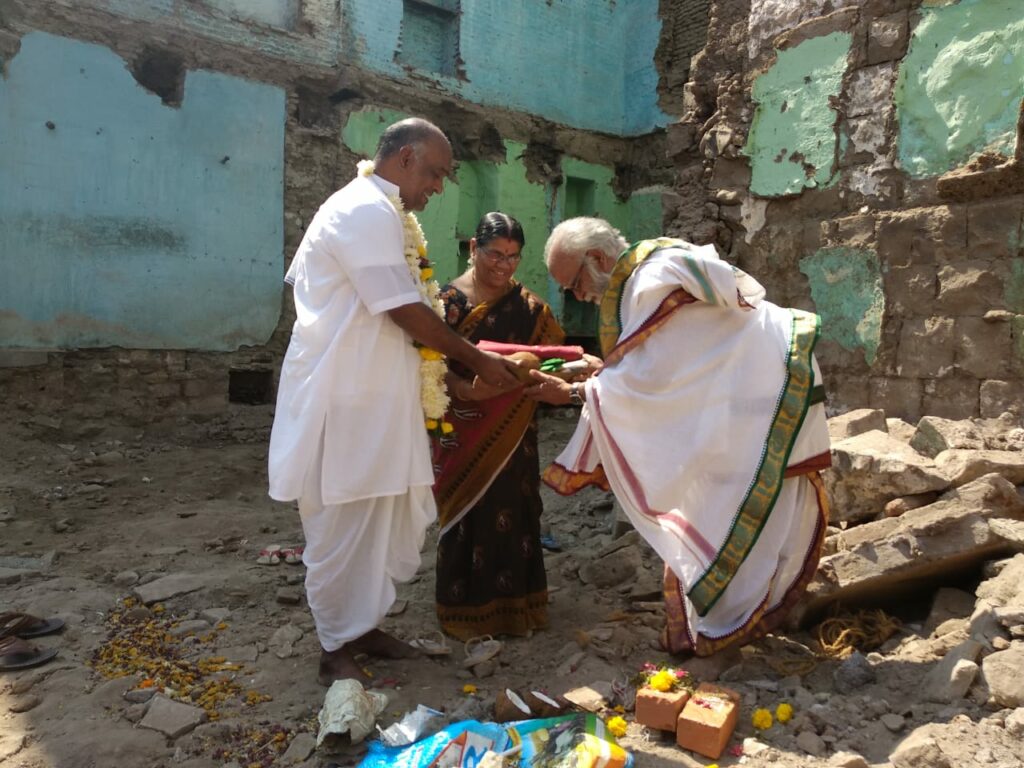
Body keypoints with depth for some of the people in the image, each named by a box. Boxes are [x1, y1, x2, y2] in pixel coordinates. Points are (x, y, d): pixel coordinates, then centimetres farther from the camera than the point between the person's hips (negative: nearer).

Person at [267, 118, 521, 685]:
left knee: (386, 517, 15)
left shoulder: (374, 212, 18)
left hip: (373, 398, 10)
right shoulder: (367, 211, -15)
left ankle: (362, 625, 29)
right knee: (344, 526, 1)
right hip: (346, 402, -10)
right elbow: (407, 313, -18)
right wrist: (478, 361, -8)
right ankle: (336, 649, 17)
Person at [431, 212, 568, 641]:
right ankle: (465, 609, 22)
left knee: (510, 515, 11)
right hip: (462, 432, -3)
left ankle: (511, 603, 27)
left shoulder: (528, 306, 5)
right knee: (466, 517, 5)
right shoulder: (449, 300, -5)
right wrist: (465, 389, -27)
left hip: (511, 433, 3)